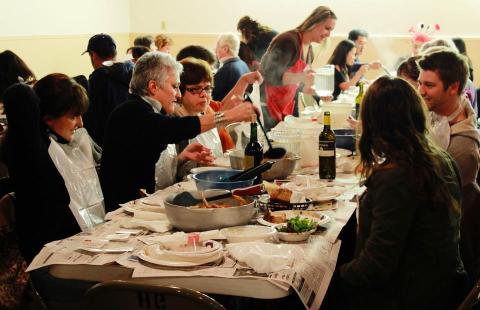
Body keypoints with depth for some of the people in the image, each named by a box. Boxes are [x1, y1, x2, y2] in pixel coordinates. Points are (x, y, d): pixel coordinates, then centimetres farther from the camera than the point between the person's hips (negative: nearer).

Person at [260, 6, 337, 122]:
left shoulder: (309, 51, 10)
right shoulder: (289, 40, -17)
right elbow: (271, 75, -26)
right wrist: (300, 77, -39)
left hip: (286, 108, 9)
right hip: (266, 106, -9)